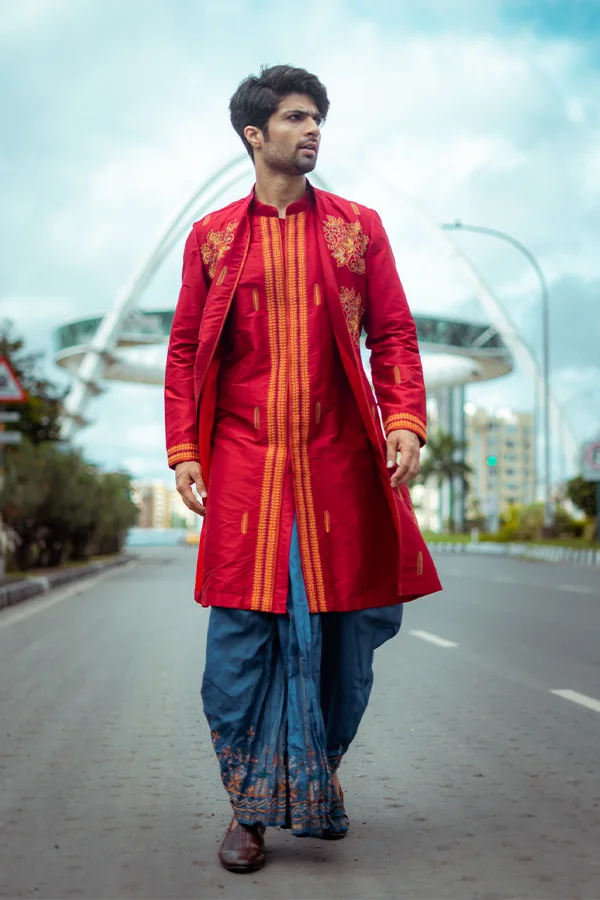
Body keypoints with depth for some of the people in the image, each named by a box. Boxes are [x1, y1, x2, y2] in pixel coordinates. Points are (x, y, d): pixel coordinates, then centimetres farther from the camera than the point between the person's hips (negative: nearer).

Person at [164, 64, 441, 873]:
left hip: (340, 465, 1)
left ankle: (318, 776, 28)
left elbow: (393, 336, 7)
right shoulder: (211, 237, 11)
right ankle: (251, 808, 13)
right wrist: (183, 452, 0)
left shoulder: (359, 228, 11)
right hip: (244, 467, 0)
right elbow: (186, 351, 10)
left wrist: (406, 424, -8)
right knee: (241, 640, -2)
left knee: (344, 634, 5)